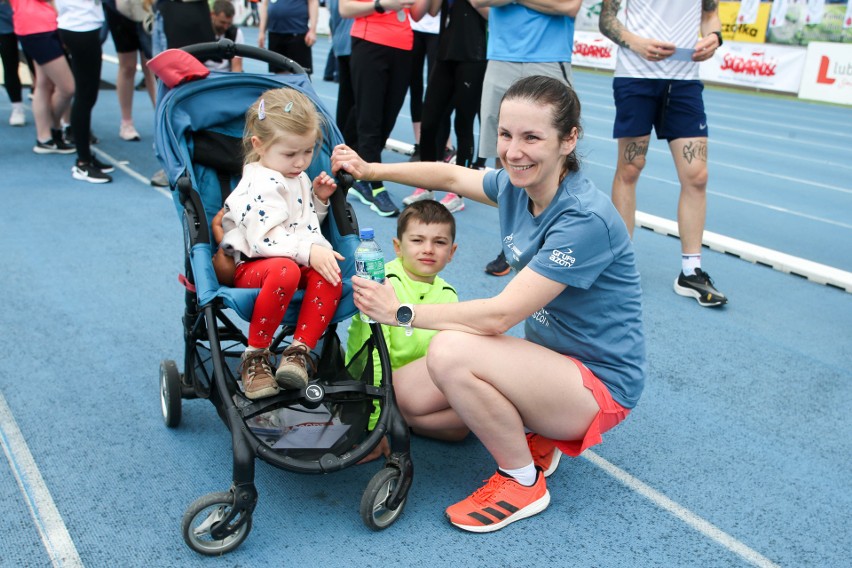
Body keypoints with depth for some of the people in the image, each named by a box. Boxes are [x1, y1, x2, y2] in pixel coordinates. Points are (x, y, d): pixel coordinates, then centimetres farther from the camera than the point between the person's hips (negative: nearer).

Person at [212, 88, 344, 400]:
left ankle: (299, 350, -21)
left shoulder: (297, 177, 16)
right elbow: (265, 239, -26)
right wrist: (309, 252, -33)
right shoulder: (261, 185, -14)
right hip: (251, 267, -7)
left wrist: (318, 199, 13)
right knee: (284, 270, -42)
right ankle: (255, 356, -24)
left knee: (331, 277, -25)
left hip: (299, 263, 7)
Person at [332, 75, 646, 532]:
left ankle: (523, 482, -8)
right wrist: (370, 170, 8)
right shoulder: (516, 186, -4)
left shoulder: (585, 220, -28)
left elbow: (499, 315, -30)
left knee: (451, 350, -31)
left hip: (600, 382, -8)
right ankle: (529, 438, 12)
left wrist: (402, 313, -23)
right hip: (546, 358, 8)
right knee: (407, 398, -1)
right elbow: (450, 175, 16)